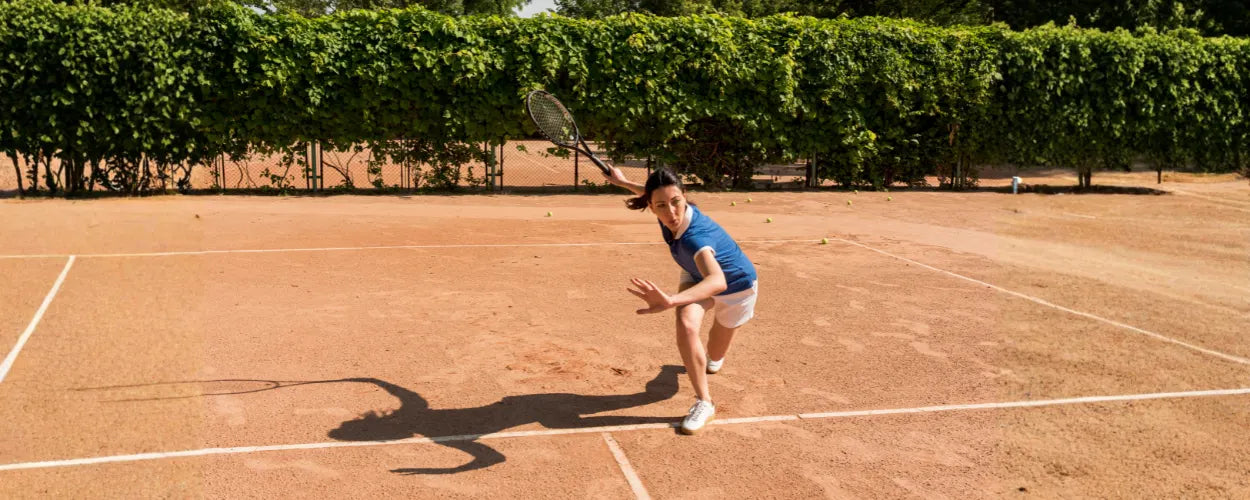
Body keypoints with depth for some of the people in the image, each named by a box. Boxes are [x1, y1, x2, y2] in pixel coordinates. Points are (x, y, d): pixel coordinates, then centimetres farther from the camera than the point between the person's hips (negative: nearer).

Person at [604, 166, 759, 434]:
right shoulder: (668, 213, -28)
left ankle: (714, 359, 54)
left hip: (737, 285, -4)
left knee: (713, 358, 13)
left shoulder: (694, 237, -47)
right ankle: (703, 402, -10)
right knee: (686, 324, -26)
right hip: (697, 276, 5)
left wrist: (671, 300, -83)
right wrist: (623, 182, 14)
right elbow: (652, 194, -1)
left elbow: (718, 281, -67)